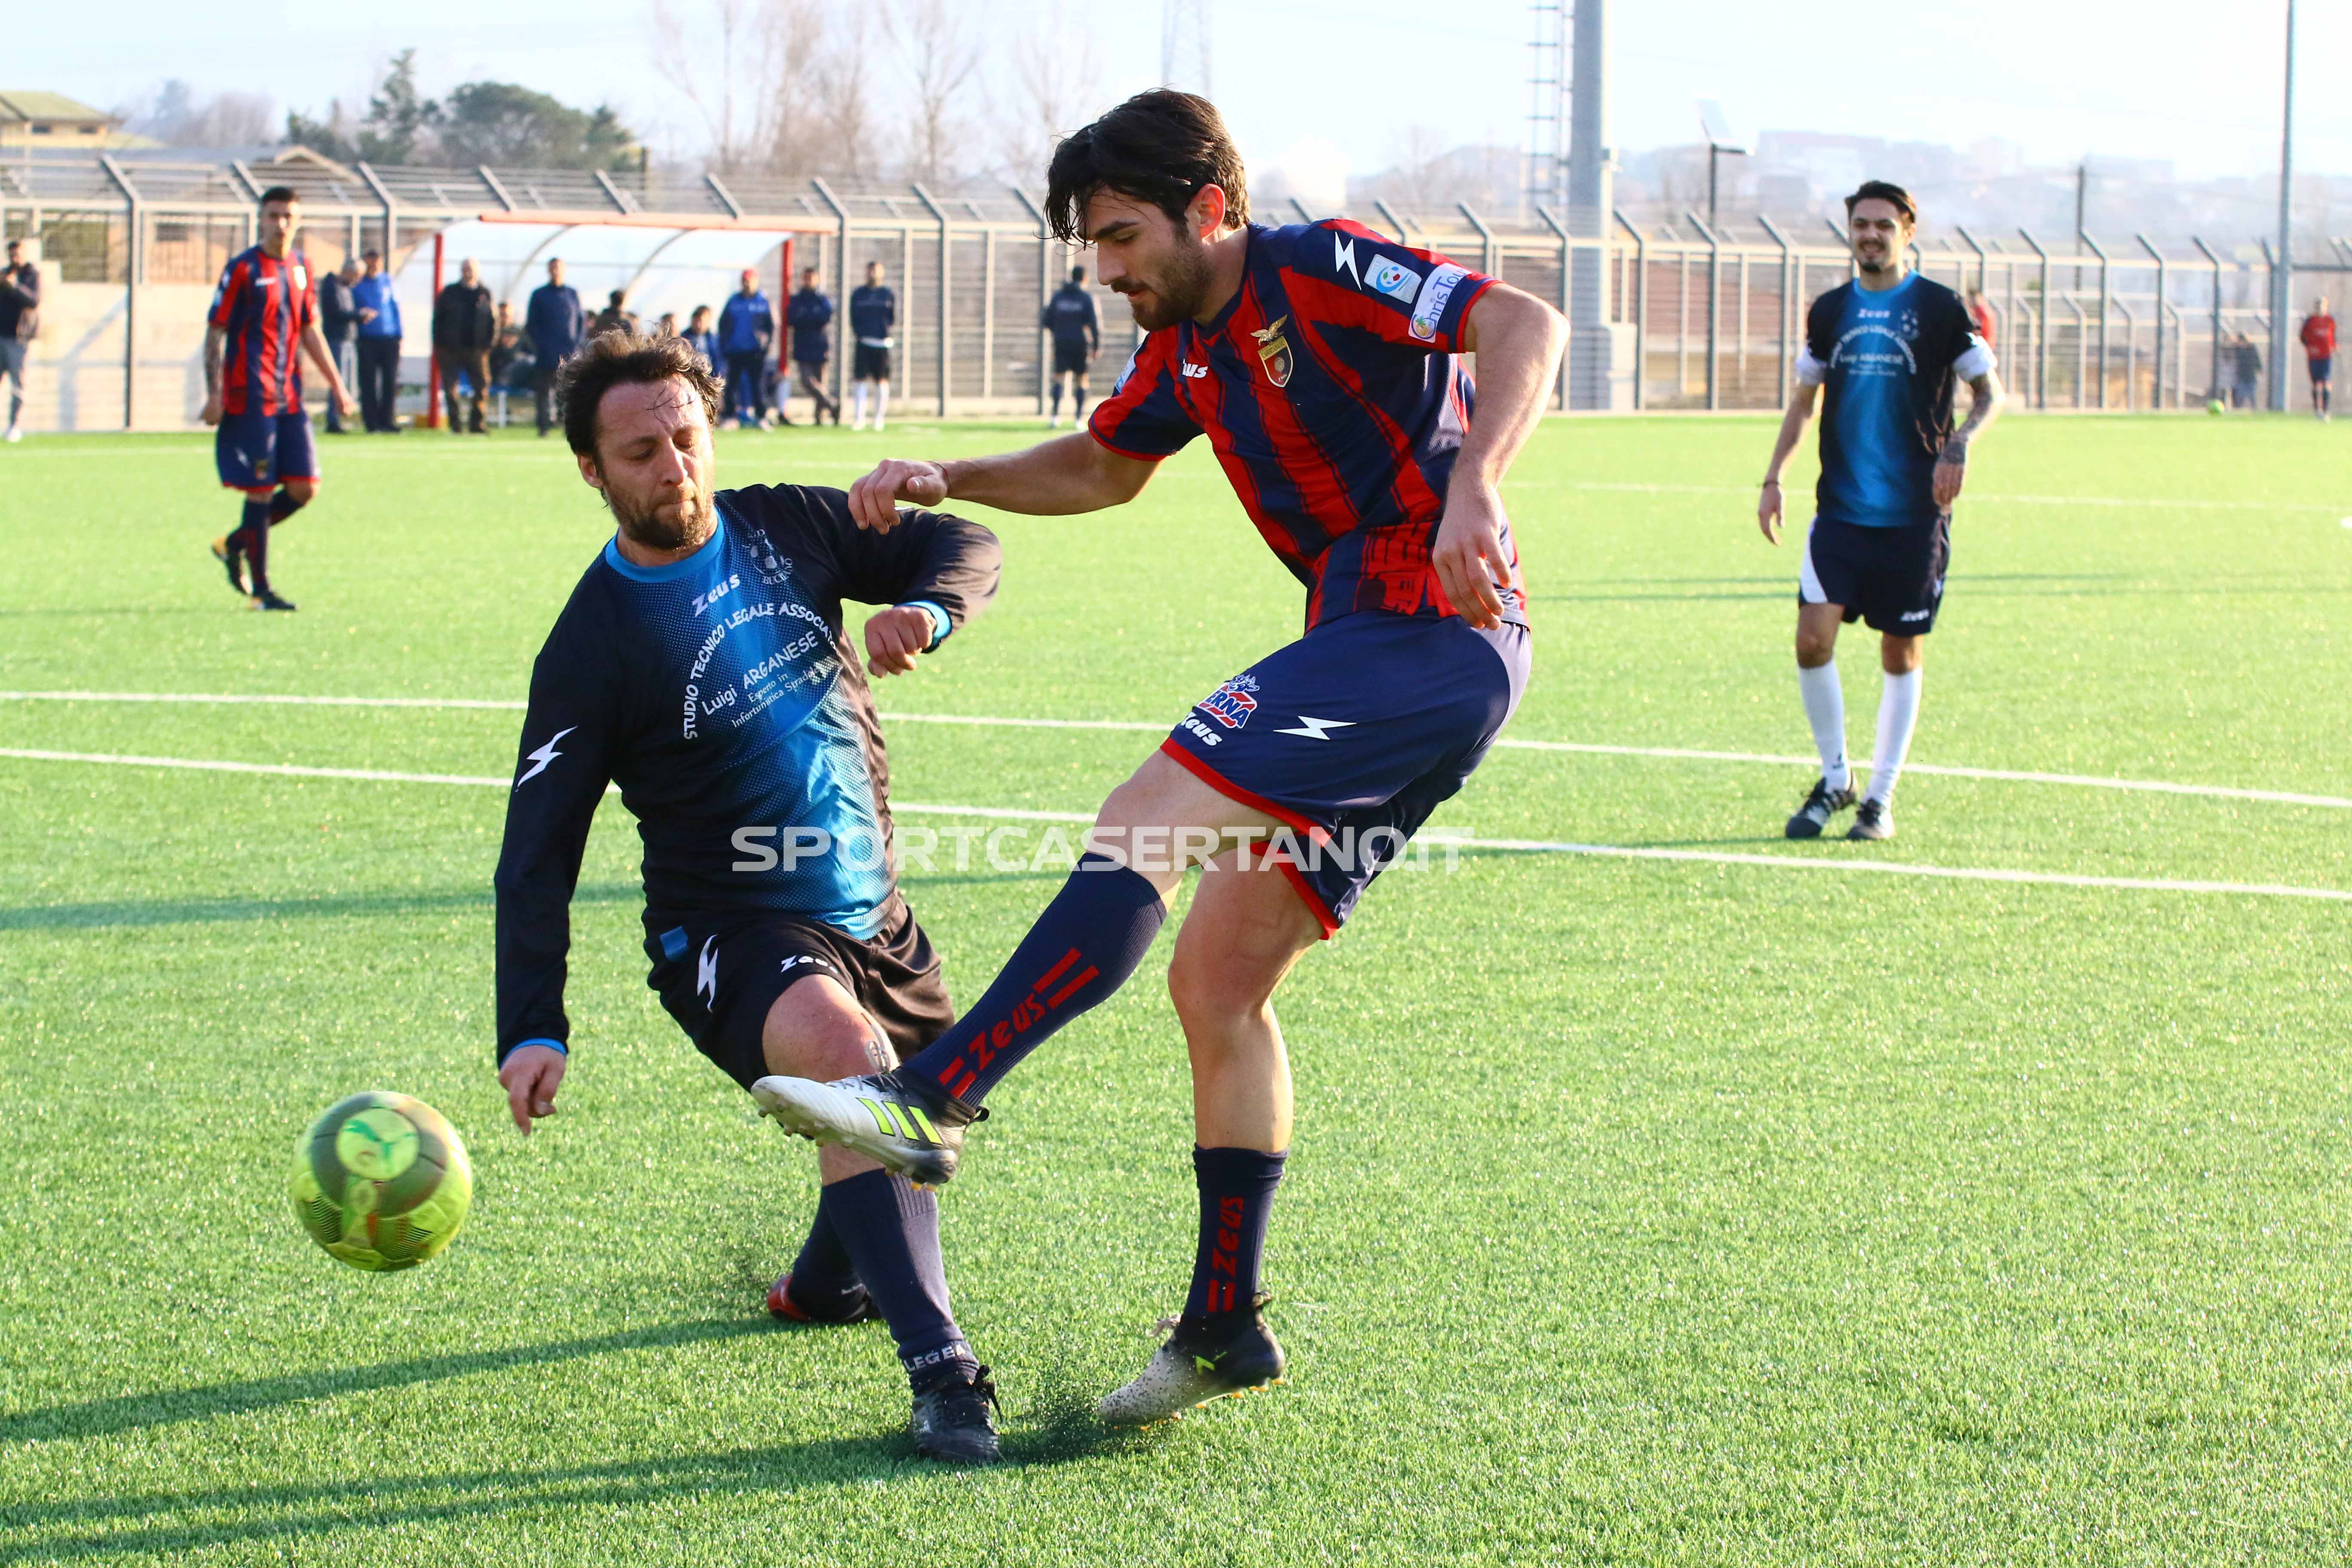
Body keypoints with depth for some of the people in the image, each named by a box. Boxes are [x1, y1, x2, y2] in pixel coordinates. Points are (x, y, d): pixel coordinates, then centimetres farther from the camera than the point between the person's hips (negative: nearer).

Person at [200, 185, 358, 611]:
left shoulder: (301, 268, 12)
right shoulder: (243, 269, -7)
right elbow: (215, 331, -7)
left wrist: (336, 384, 18)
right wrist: (214, 394, -13)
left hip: (290, 397, 6)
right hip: (250, 397, -6)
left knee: (305, 487, 2)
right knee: (261, 491, -4)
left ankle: (234, 544, 21)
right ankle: (260, 588, 5)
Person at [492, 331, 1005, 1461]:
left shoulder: (789, 528, 0)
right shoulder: (594, 643, -14)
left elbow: (959, 547, 7)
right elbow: (536, 854, -15)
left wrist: (926, 612, -18)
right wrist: (533, 1031, -26)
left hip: (872, 915, 6)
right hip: (731, 934, -6)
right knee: (851, 1054, -35)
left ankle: (822, 1282, 52)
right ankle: (940, 1373, -38)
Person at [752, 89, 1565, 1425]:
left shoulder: (1317, 272, -9)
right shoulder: (1189, 348, 17)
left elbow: (1528, 325, -19)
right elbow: (1101, 468, 36)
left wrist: (1472, 490, -34)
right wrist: (947, 481, 21)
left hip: (1435, 635, -10)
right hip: (1382, 661, 10)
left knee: (1146, 821, -21)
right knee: (1217, 980, 7)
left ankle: (933, 1101, -26)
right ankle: (1224, 1329, 10)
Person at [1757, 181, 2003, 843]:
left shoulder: (1939, 308, -2)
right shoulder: (1830, 311, 9)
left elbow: (1990, 393, 2)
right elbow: (1803, 403, 18)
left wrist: (1958, 446, -17)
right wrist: (1774, 478, 8)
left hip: (1914, 514, -3)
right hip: (1840, 508, 3)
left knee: (1902, 655, 3)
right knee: (1813, 638, -10)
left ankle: (1881, 798, 13)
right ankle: (1835, 777, 8)